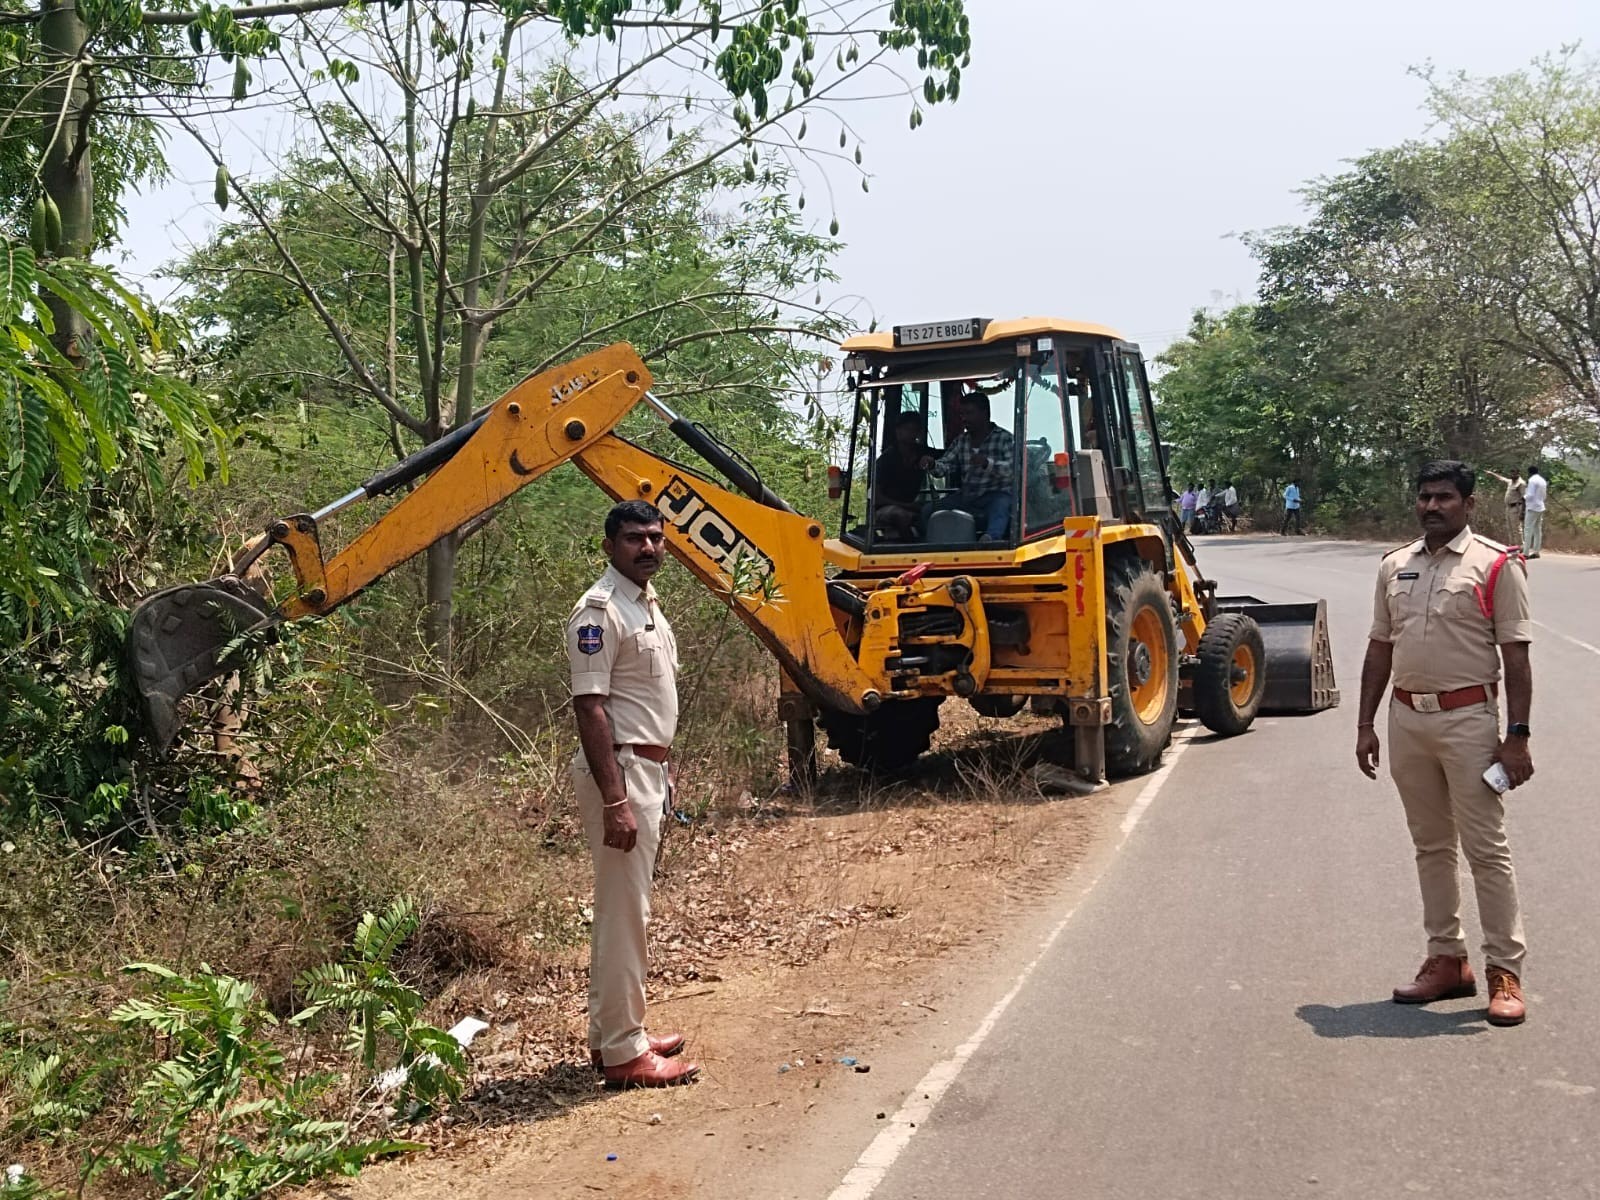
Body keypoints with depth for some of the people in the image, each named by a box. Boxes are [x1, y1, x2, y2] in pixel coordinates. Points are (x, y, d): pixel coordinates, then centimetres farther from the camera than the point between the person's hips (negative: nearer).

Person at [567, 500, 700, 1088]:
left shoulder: (647, 603, 14)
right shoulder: (599, 611, -16)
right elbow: (591, 708, -21)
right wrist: (615, 802, -25)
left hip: (648, 767, 10)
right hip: (617, 769, -10)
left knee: (625, 907, 16)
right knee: (622, 912, -5)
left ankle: (615, 1032, 26)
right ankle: (622, 1051, 3)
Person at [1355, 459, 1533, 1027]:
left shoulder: (1495, 566, -4)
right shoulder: (1395, 566, 11)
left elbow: (1516, 657, -7)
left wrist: (1517, 736, -11)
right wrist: (1365, 724, 11)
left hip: (1467, 718, -5)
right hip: (1407, 719, 6)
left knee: (1485, 848, -3)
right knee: (1431, 846, 12)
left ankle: (1505, 971, 5)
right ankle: (1446, 960, 22)